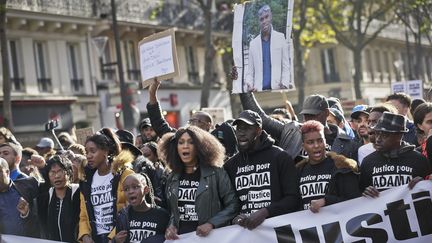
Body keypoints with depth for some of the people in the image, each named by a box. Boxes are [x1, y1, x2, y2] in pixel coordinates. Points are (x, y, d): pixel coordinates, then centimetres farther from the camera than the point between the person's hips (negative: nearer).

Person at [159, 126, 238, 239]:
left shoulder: (216, 173, -4)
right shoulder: (172, 179, 10)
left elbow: (233, 205, -7)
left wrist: (211, 224, -17)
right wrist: (171, 225, -1)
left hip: (211, 237, -4)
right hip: (179, 237, 4)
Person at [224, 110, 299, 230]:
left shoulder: (280, 157, 4)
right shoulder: (230, 165, 15)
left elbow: (293, 198, -3)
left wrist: (265, 212, -15)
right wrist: (235, 218, -4)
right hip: (244, 229, 3)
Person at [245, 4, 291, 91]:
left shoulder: (280, 38, 9)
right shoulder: (253, 43, 13)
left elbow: (286, 66, 7)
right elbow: (250, 72, 13)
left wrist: (285, 84, -12)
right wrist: (249, 85, -9)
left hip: (277, 90, -1)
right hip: (259, 91, 1)